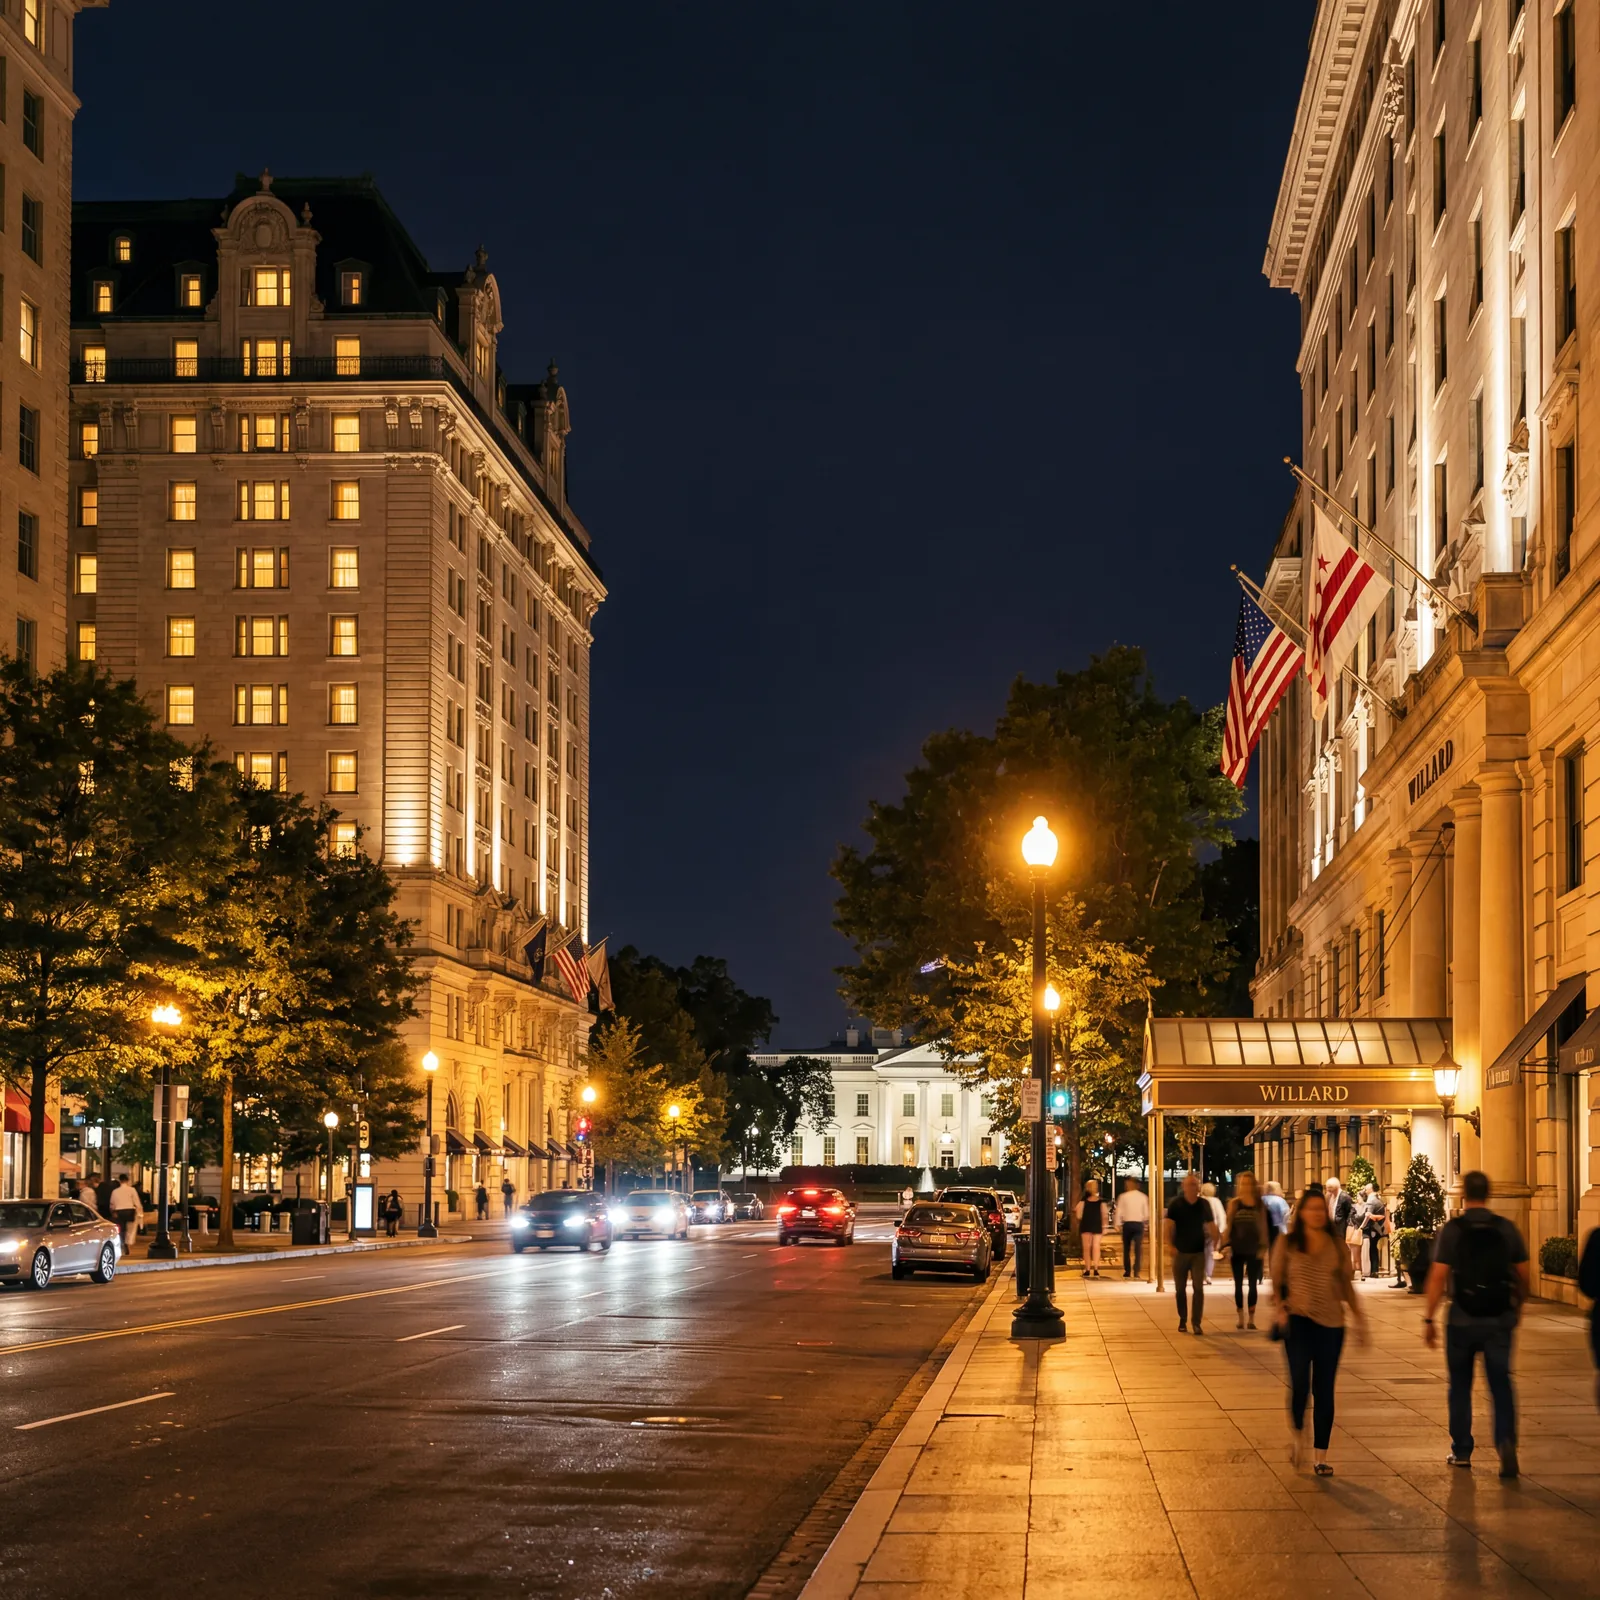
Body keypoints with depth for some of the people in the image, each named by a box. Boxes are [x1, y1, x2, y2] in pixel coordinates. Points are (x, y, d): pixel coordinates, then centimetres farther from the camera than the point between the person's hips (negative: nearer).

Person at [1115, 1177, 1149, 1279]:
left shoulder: (1123, 1197, -4)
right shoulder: (1143, 1197, 1)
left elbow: (1119, 1212, -4)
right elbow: (1146, 1212, 3)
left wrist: (1118, 1224, 4)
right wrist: (1146, 1224, 16)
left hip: (1127, 1224, -1)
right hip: (1139, 1224, 1)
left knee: (1127, 1249, 12)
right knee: (1138, 1249, -2)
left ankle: (1127, 1271, 14)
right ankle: (1136, 1272, -13)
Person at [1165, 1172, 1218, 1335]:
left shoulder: (1204, 1204, 1)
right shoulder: (1176, 1204, -5)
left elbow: (1211, 1225, 7)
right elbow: (1169, 1225, -10)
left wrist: (1215, 1243, -7)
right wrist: (1169, 1244, -24)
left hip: (1198, 1252, 1)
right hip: (1180, 1252, -1)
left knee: (1199, 1288, -6)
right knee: (1180, 1288, 8)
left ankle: (1197, 1323, -4)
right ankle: (1182, 1320, 22)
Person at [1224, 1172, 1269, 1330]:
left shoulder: (1259, 1204, 2)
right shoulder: (1234, 1203, 0)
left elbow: (1263, 1227, 3)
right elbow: (1228, 1224, -2)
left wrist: (1263, 1248, -2)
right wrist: (1226, 1244, -10)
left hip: (1254, 1249, 0)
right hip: (1237, 1249, 0)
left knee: (1253, 1284, 3)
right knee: (1238, 1284, 6)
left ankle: (1252, 1318, 8)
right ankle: (1240, 1318, 13)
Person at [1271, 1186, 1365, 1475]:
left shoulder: (1337, 1246, 6)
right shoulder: (1287, 1243, 2)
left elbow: (1346, 1284, 14)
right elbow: (1276, 1280, 4)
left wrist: (1358, 1318, 10)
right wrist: (1278, 1308, -12)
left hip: (1330, 1323, 2)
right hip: (1298, 1320, -2)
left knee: (1324, 1391, 4)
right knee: (1300, 1383, -17)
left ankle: (1320, 1456, 11)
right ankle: (1297, 1434, 12)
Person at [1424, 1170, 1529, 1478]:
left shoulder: (1452, 1230, -8)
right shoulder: (1507, 1229, 0)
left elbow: (1438, 1276, -11)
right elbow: (1523, 1275, 5)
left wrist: (1429, 1318, -5)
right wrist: (1518, 1305, 22)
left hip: (1463, 1319, -1)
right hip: (1499, 1319, 1)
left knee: (1460, 1386, 13)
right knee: (1501, 1384, 3)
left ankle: (1461, 1451, 18)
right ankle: (1506, 1441, -19)